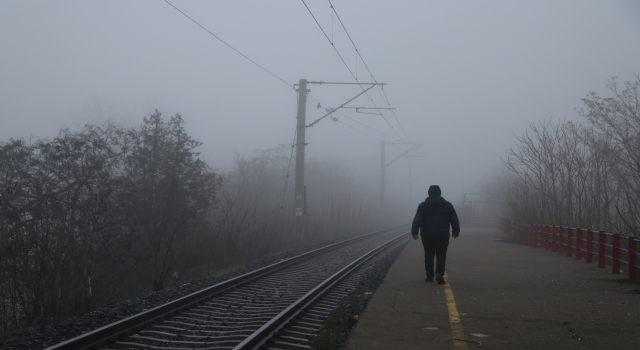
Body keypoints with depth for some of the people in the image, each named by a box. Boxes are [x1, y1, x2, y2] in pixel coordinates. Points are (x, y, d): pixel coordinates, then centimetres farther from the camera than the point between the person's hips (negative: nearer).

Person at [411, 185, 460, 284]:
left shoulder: (423, 205, 1)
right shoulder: (448, 205, 7)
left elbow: (417, 220, -9)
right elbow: (454, 220, 11)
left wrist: (414, 232, -12)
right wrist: (456, 231, 23)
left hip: (427, 235, 0)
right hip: (443, 235, 0)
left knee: (429, 255, 12)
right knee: (441, 255, 2)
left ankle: (429, 276, 16)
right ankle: (439, 273, -19)